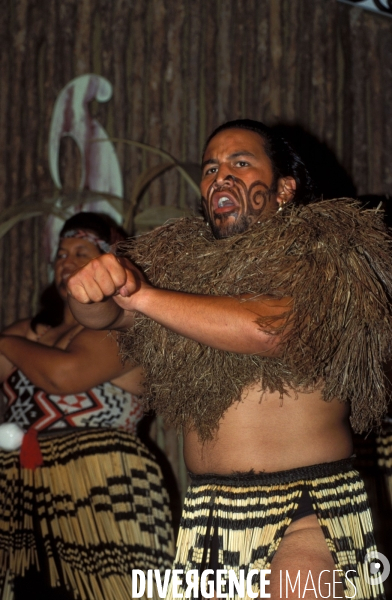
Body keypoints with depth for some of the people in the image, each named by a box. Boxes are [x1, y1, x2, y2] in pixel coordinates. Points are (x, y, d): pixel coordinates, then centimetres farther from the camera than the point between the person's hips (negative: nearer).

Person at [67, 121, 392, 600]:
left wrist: (143, 295, -14)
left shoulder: (324, 251, -2)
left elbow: (272, 328, -20)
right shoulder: (182, 258, 12)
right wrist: (93, 287, -22)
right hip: (207, 513, 4)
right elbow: (99, 315, 2)